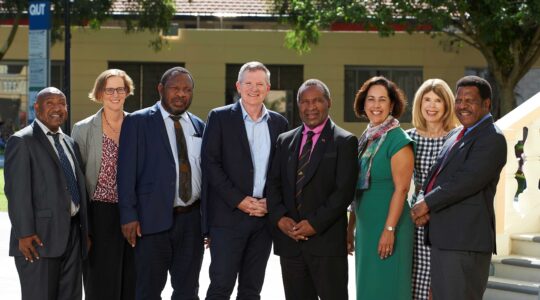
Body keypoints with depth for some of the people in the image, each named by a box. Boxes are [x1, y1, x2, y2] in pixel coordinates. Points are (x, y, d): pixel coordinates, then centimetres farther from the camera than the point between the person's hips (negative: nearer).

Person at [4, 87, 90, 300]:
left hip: (73, 235, 7)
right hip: (40, 238, -7)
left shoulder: (70, 143, 18)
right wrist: (24, 234, -18)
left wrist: (85, 230, 15)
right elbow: (16, 191, -12)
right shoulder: (22, 141, -4)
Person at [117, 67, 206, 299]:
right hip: (154, 219, -4)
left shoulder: (198, 126, 12)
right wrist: (128, 216, -12)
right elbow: (126, 171, -5)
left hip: (191, 219, 4)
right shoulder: (137, 121, -1)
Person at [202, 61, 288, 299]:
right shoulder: (220, 117, 0)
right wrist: (239, 201, -12)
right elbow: (210, 163, -6)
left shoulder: (278, 123, 11)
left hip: (264, 215, 4)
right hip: (228, 215, -4)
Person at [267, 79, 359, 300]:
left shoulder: (344, 141, -1)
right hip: (289, 239, 5)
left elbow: (344, 191, -9)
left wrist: (315, 223, -15)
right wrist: (280, 218, -7)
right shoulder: (285, 141, 15)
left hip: (327, 239, -4)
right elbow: (274, 184, 10)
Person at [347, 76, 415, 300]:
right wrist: (350, 228, 15)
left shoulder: (398, 139, -10)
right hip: (365, 227, 7)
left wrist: (389, 230, -21)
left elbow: (401, 189, -16)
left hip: (387, 226, -7)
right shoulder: (365, 139, 12)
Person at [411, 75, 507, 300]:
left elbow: (468, 181, -20)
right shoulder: (456, 134, 19)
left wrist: (428, 203, -13)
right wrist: (425, 207, -4)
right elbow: (436, 173, 16)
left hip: (466, 239, -9)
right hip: (444, 237, 9)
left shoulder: (492, 138, -10)